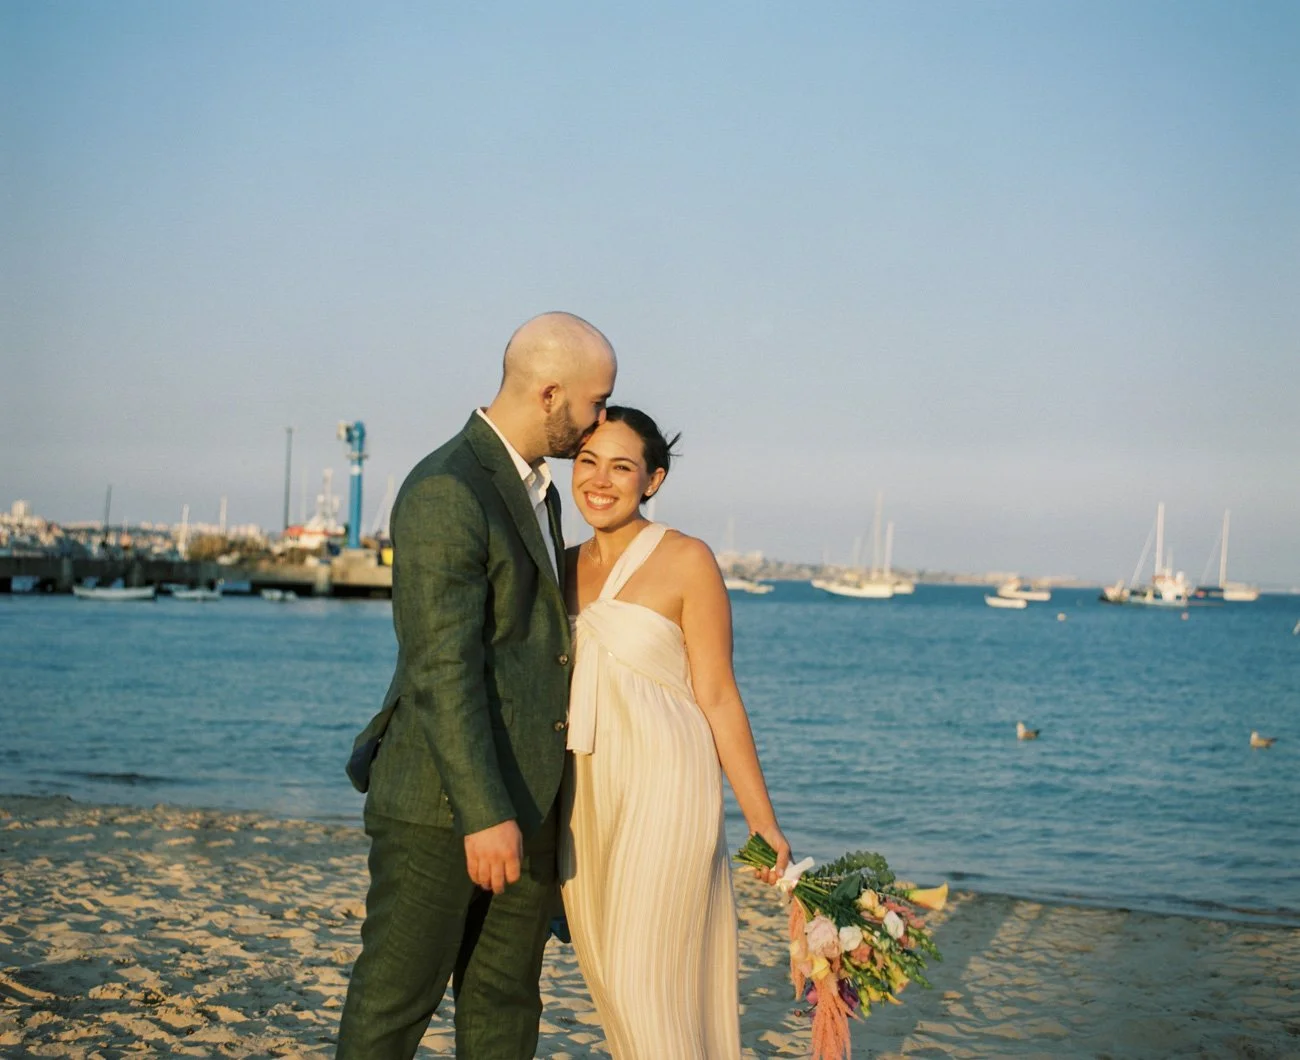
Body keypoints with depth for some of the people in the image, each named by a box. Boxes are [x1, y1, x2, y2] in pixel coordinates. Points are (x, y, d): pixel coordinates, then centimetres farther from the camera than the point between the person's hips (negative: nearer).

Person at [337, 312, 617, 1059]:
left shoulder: (538, 486, 14)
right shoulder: (445, 493, -16)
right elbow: (441, 669, -21)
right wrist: (484, 814, -24)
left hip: (528, 795, 9)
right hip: (445, 802, -9)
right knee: (397, 997, 1)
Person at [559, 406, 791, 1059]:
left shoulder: (686, 562, -6)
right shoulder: (565, 567, 11)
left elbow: (717, 697, -6)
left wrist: (760, 818, -7)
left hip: (663, 783, -6)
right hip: (581, 790, 6)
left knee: (643, 974, -8)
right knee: (604, 971, 10)